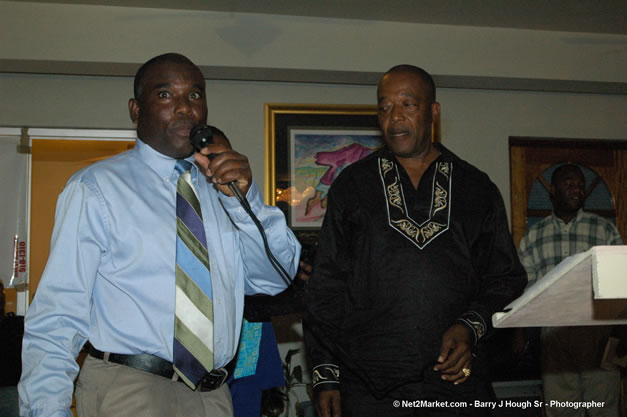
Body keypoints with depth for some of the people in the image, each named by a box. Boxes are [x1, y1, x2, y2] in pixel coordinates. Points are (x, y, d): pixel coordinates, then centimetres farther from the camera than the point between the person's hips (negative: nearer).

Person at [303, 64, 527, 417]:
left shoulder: (478, 190, 9)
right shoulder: (352, 186, 7)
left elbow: (506, 278, 10)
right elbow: (326, 286, 6)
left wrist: (471, 327, -8)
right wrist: (326, 375, 0)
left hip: (456, 379, 1)